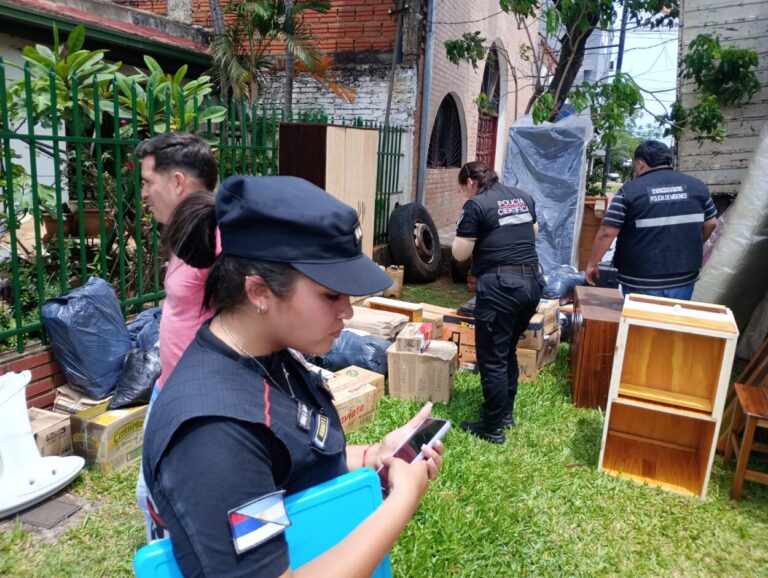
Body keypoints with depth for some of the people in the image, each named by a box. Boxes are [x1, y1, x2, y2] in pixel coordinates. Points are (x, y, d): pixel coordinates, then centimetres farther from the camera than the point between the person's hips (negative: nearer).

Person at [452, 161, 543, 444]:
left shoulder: (476, 205, -8)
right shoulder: (524, 197, 13)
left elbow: (460, 254, -7)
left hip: (500, 285, -8)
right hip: (532, 280, 8)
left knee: (492, 358, 3)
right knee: (508, 350, 21)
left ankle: (492, 429, 12)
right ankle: (506, 413, 32)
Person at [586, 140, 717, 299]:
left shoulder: (630, 190, -9)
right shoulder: (696, 185, 5)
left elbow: (607, 233, -12)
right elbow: (710, 223, 13)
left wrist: (592, 264, 0)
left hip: (641, 282, -4)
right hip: (683, 279, 4)